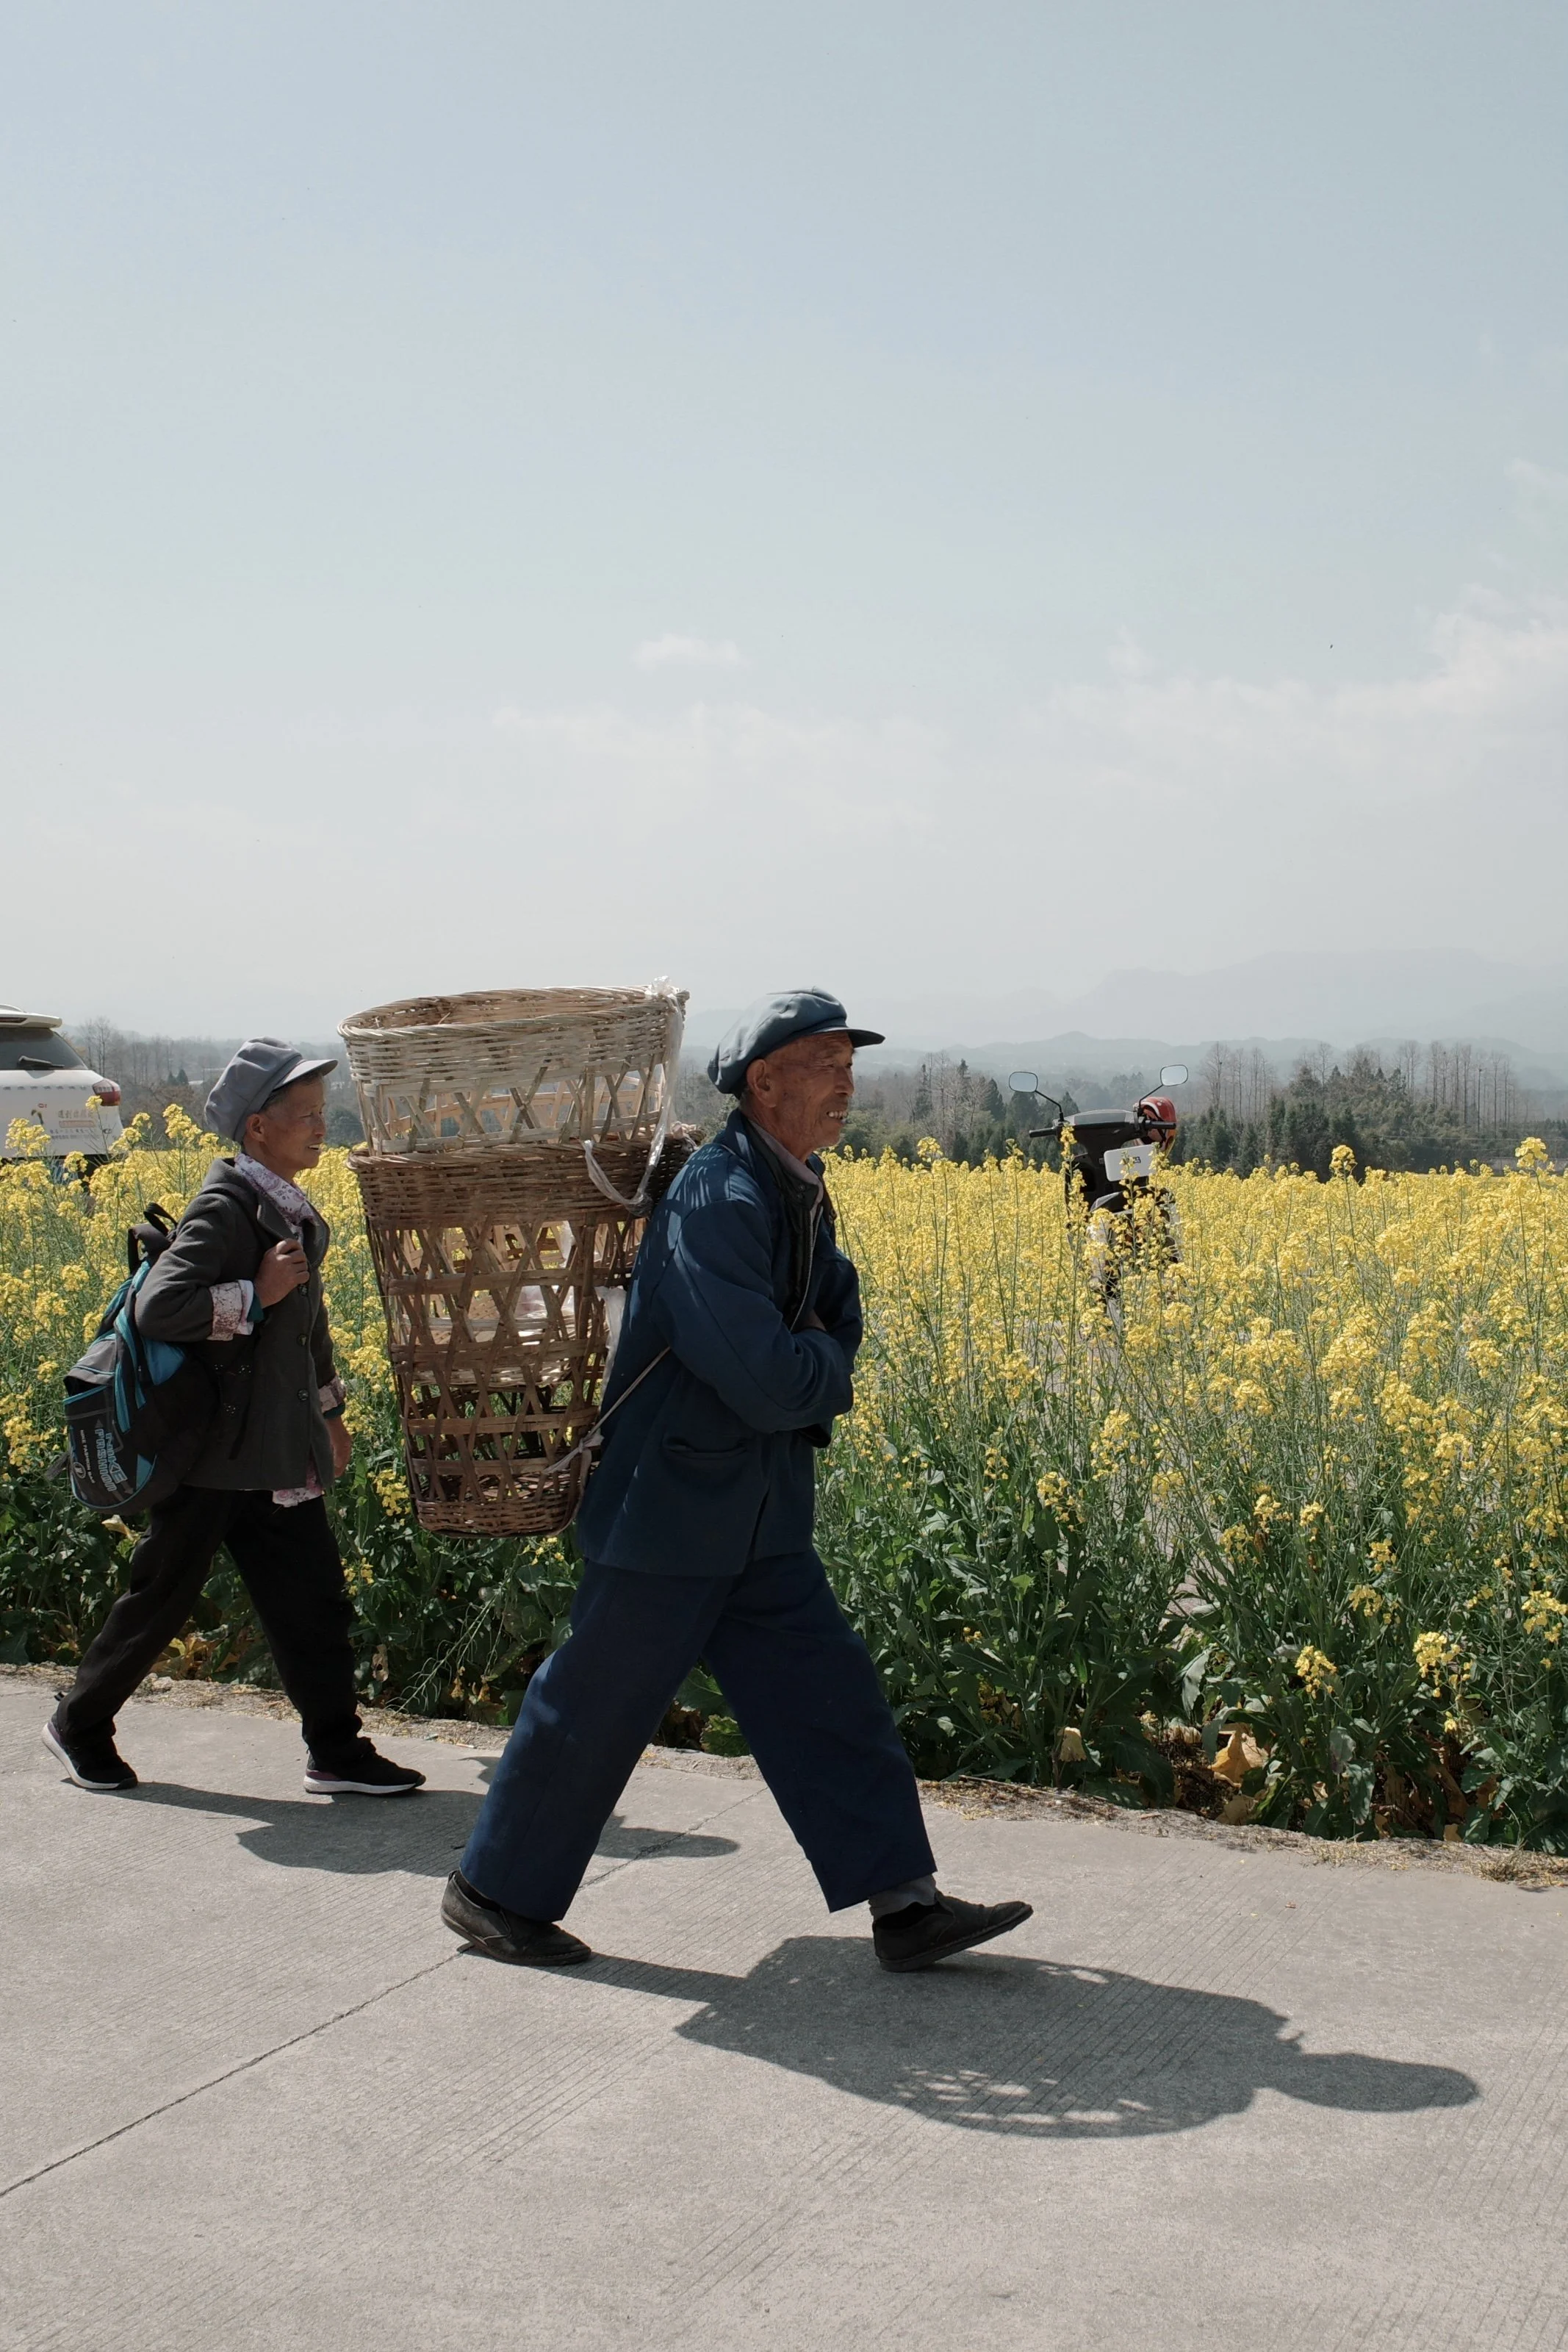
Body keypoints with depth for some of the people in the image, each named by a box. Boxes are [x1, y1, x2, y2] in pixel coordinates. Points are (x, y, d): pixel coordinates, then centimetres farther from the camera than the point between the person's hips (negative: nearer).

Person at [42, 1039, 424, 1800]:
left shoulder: (295, 1213, 10)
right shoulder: (224, 1209, -17)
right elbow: (158, 1307, -29)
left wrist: (329, 1413, 27)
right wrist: (256, 1295, -25)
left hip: (279, 1456, 8)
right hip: (213, 1449, -8)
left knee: (314, 1597, 5)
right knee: (162, 1596, 6)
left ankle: (336, 1751, 12)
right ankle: (79, 1722, 25)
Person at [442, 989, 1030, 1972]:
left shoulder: (799, 1193, 7)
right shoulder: (716, 1202, -24)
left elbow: (840, 1317, 17)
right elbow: (768, 1382, -29)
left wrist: (807, 1366, -6)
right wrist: (825, 1367, -7)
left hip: (761, 1513, 9)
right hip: (672, 1509, -9)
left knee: (826, 1689, 6)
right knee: (599, 1704, 4)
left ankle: (905, 1902, 9)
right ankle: (494, 1891, 21)